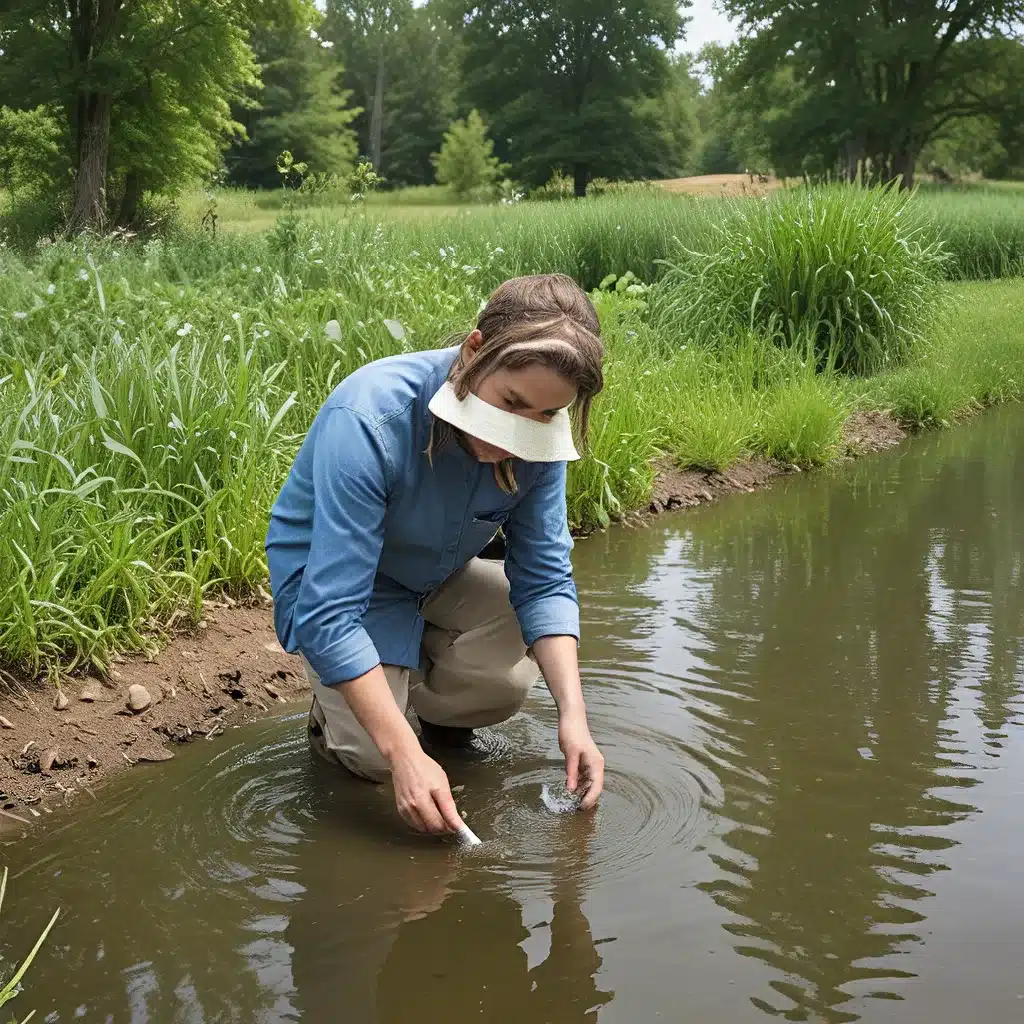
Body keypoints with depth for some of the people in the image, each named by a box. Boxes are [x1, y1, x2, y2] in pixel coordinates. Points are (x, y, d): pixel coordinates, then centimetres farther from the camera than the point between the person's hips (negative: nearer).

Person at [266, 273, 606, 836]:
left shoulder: (539, 435, -22)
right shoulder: (368, 423, -39)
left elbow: (545, 577, -15)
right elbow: (331, 613, -38)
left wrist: (573, 714, -28)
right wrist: (405, 755, -41)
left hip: (438, 577, 5)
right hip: (328, 573, -5)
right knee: (374, 757, -18)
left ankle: (427, 704, 16)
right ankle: (331, 705, 17)